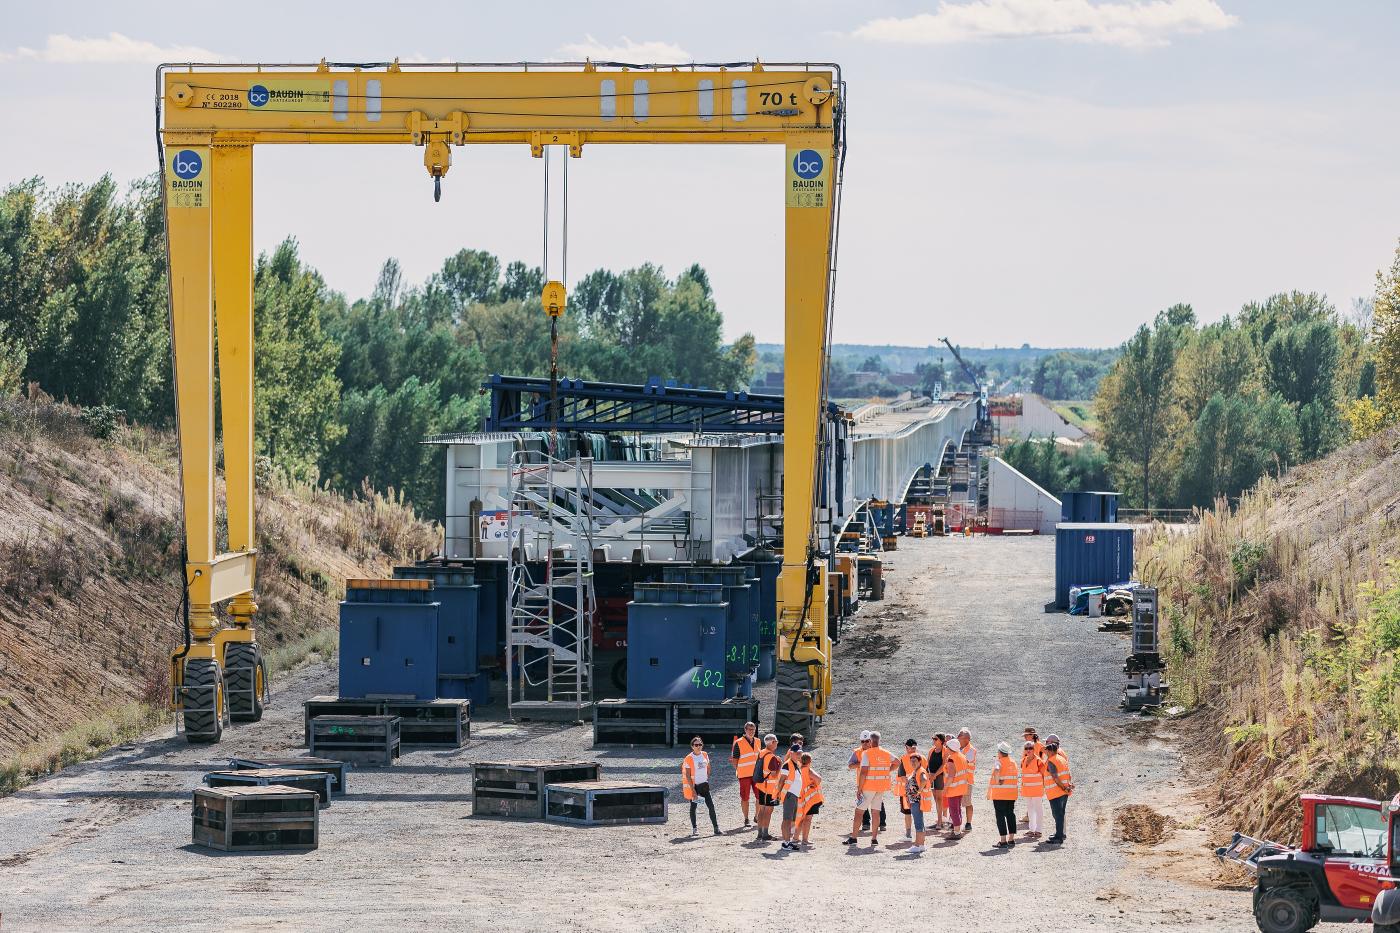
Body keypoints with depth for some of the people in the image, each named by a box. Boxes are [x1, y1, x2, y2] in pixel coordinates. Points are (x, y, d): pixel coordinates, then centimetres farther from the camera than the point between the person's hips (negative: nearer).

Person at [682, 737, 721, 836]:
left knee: (711, 806, -3)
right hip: (693, 786, -4)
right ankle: (694, 828, 14)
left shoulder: (705, 755, 2)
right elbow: (688, 776, -13)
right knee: (693, 806, 5)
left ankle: (716, 827, -2)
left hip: (704, 785, 4)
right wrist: (693, 790, -17)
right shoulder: (689, 758, -12)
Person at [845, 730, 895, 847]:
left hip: (868, 786, -5)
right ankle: (874, 838, 9)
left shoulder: (866, 754, -12)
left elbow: (863, 772, -18)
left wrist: (859, 788, -14)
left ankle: (853, 838, 2)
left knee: (859, 811, 2)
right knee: (875, 812, 11)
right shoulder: (886, 754, 6)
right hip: (881, 787, 5)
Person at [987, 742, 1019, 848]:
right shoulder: (1013, 763, 12)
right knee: (1010, 815, 15)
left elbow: (996, 771, -30)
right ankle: (1011, 839, 18)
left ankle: (1003, 841, -5)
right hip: (1012, 794, 7)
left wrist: (997, 782, -19)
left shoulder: (998, 762, -10)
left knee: (1000, 816, -3)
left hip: (999, 794, -7)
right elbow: (1018, 776, 15)